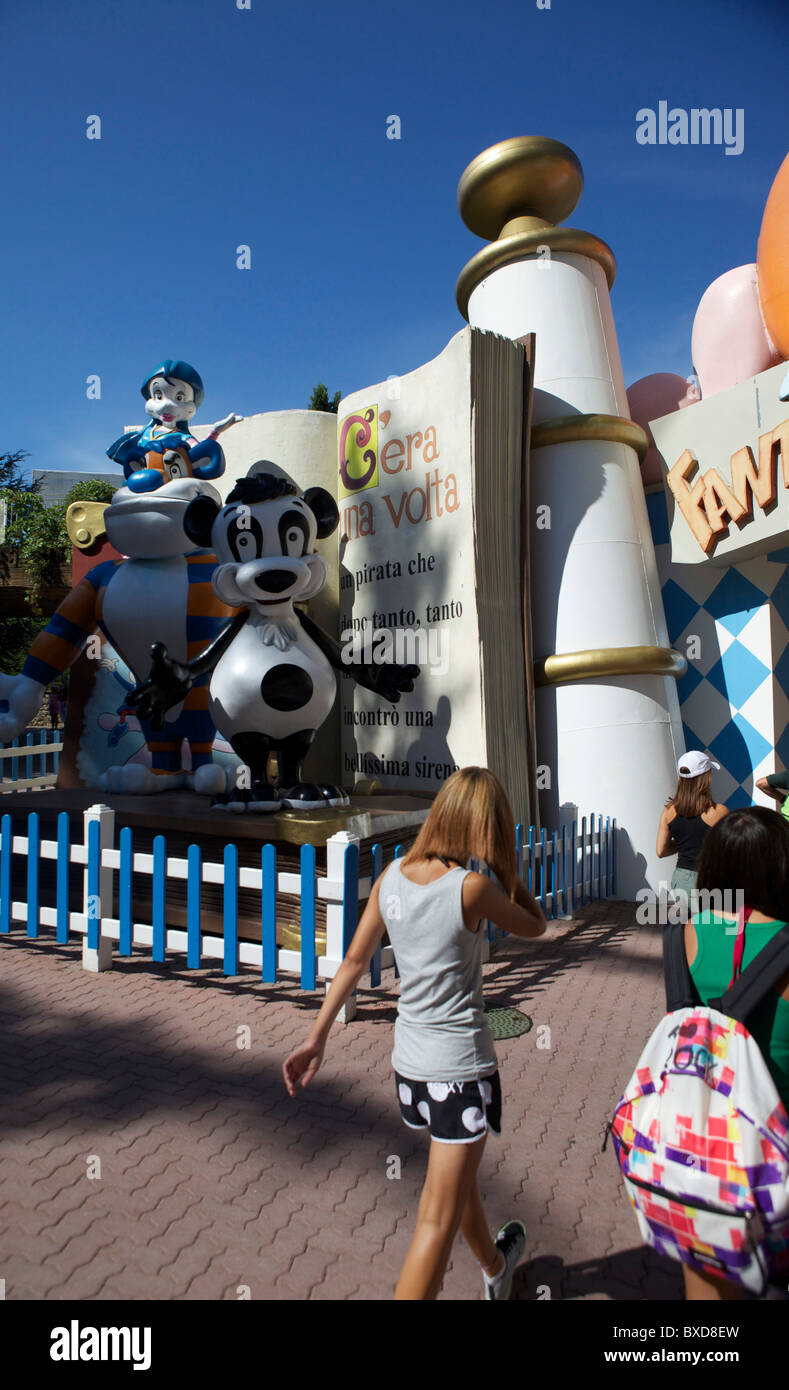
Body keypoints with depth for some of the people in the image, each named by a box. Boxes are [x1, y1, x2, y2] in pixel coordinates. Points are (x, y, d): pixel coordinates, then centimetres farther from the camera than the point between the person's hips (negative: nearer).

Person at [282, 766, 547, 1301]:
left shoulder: (391, 878, -6)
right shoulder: (471, 887, -22)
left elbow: (353, 962, 0)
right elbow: (536, 925, -4)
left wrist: (317, 1038, 7)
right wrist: (503, 863, -5)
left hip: (409, 1057, 7)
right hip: (461, 1062, -6)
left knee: (460, 1174, 29)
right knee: (439, 1220, 6)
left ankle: (496, 1266, 55)